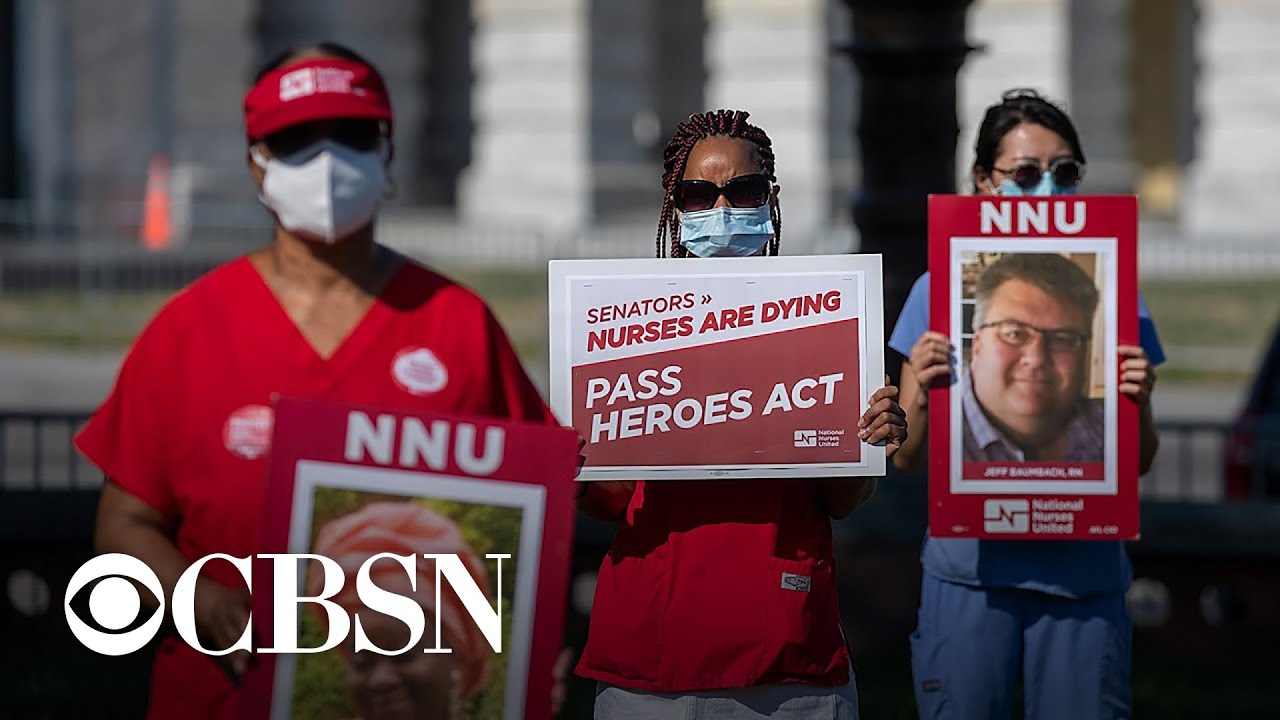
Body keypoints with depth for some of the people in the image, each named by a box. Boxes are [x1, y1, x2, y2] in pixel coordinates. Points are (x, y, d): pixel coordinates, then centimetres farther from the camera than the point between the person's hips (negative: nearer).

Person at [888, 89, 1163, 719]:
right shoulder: (941, 292, 3)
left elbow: (1138, 465, 10)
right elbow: (907, 460, 6)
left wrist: (1139, 402, -10)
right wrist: (922, 393, -14)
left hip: (1082, 571, 1)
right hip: (972, 567, -1)